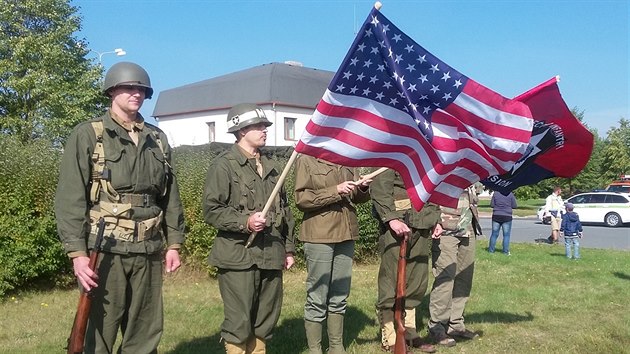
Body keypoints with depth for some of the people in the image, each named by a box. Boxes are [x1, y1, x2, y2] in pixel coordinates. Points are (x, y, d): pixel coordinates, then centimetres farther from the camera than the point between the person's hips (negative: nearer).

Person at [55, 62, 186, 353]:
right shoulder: (88, 135, -1)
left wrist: (174, 242, 10)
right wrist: (77, 252, -14)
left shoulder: (157, 139, 13)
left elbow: (171, 196, 16)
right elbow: (69, 199, -7)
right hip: (105, 250, -4)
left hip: (148, 251, 5)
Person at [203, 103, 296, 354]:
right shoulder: (223, 165, -4)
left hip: (271, 255, 6)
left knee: (266, 319, 13)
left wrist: (288, 248, 16)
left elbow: (285, 210, 21)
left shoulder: (271, 167, 17)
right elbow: (211, 210, -10)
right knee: (239, 323, -2)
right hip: (238, 255, -6)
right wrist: (245, 222, -22)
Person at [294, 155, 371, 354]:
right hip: (319, 237, -6)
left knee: (340, 297, 14)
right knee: (317, 299, 0)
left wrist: (362, 188, -3)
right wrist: (335, 191, -19)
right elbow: (301, 199, -12)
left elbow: (357, 197, 19)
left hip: (346, 235, 6)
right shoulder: (306, 160, -4)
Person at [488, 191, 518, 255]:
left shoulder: (495, 193, -3)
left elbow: (492, 205, 0)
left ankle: (491, 250, 14)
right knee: (506, 235, 6)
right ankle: (505, 251, 6)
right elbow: (514, 206, -3)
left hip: (496, 216, 2)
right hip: (507, 217, -2)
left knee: (494, 234, 10)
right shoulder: (510, 194, -7)